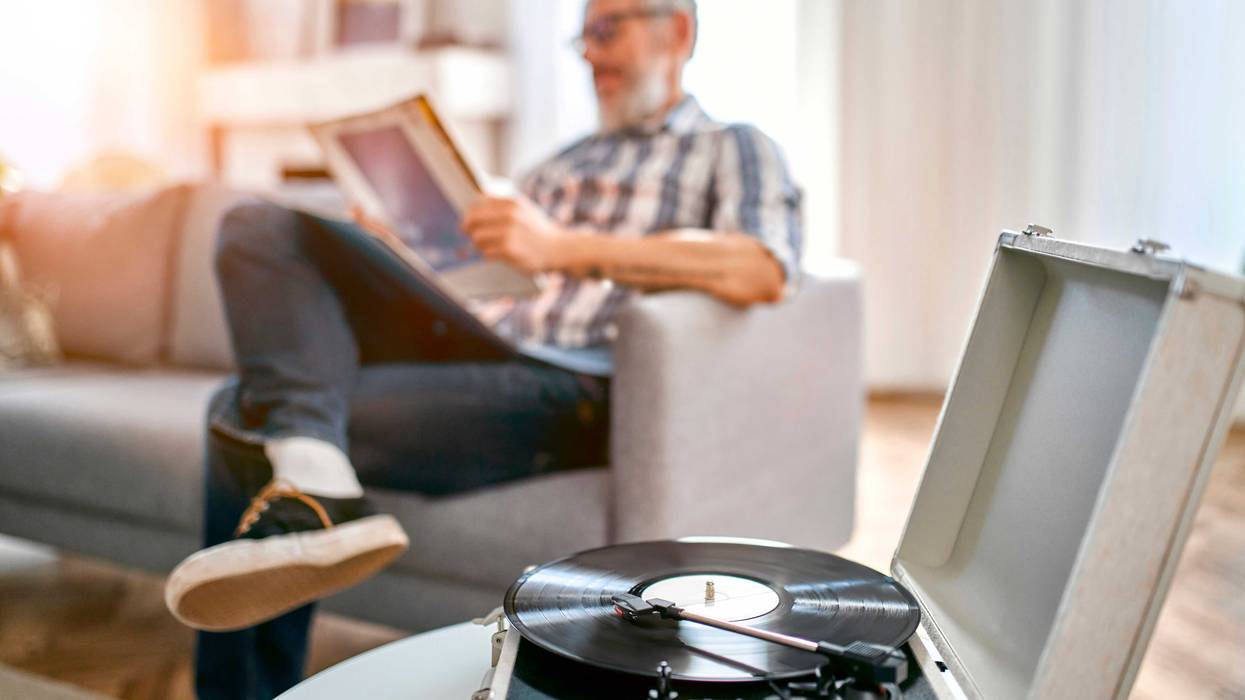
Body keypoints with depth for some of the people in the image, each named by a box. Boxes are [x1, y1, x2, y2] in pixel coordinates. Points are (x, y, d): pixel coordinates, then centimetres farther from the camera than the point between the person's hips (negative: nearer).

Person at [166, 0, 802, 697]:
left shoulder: (733, 150, 12)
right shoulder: (562, 163, 34)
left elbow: (764, 270, -11)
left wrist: (565, 249, -19)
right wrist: (390, 248, 6)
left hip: (575, 384, -7)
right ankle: (313, 482, -29)